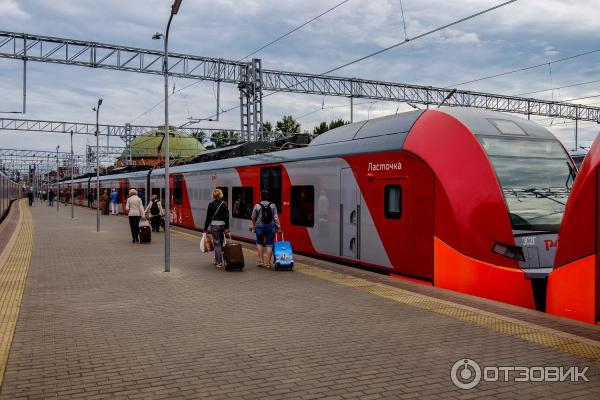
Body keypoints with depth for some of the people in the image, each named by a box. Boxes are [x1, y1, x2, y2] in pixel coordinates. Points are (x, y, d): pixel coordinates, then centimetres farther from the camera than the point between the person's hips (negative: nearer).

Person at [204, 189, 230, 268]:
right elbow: (227, 216, -4)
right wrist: (227, 228, -1)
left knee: (216, 243, 0)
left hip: (214, 225, -2)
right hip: (222, 225, 2)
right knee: (220, 243, 16)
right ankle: (217, 259, 26)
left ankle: (219, 262, -4)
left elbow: (208, 217, -2)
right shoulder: (224, 204, 0)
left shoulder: (211, 204, -4)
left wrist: (205, 228, 4)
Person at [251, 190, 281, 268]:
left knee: (259, 243, 16)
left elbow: (253, 218, 4)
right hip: (271, 226, 1)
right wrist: (278, 226, 2)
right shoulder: (272, 205, 0)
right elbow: (276, 217, -3)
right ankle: (268, 262, 4)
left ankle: (261, 260, 12)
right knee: (269, 244, 4)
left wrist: (254, 225, 22)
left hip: (260, 226, -1)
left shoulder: (257, 206, -4)